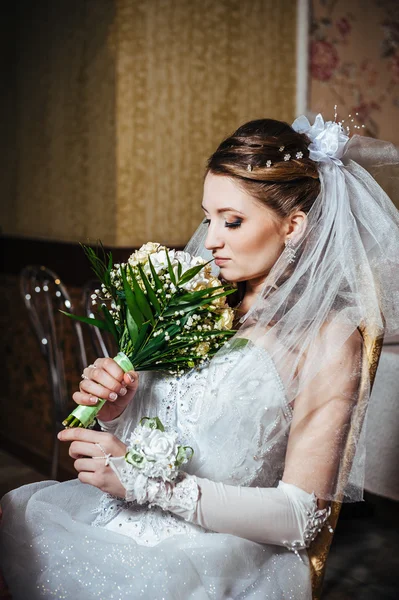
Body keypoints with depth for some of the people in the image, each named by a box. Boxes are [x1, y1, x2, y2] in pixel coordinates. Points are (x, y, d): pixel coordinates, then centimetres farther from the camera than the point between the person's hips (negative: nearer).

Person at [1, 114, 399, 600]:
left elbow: (301, 516, -12)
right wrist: (114, 409, -6)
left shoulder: (330, 338, -7)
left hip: (222, 557, -6)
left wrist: (141, 479, -17)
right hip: (129, 527, 6)